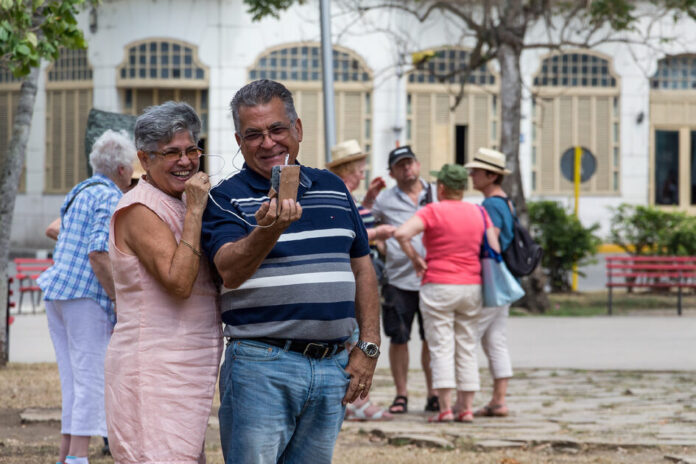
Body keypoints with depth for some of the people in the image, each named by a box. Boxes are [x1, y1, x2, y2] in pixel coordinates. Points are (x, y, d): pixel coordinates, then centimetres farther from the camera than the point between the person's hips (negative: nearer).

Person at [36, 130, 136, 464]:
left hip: (56, 294, 9)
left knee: (72, 380, 11)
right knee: (92, 379, -7)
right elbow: (98, 254, -20)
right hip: (86, 297, -9)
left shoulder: (79, 192, 18)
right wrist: (121, 302, -16)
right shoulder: (110, 198, -10)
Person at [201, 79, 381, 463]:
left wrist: (368, 347, 9)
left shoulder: (333, 189, 14)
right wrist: (268, 230, -38)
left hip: (332, 367, 5)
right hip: (261, 366, -5)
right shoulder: (227, 199, -2)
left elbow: (362, 270, 18)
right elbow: (231, 270, -19)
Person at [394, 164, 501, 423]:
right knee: (467, 348, 10)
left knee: (441, 348, -3)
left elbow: (402, 234, -21)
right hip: (471, 286, 4)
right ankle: (466, 408, 9)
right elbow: (495, 250, 6)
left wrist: (415, 259, -8)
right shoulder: (479, 213, 7)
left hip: (439, 286, -4)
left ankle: (445, 408, -9)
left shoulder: (433, 211, -8)